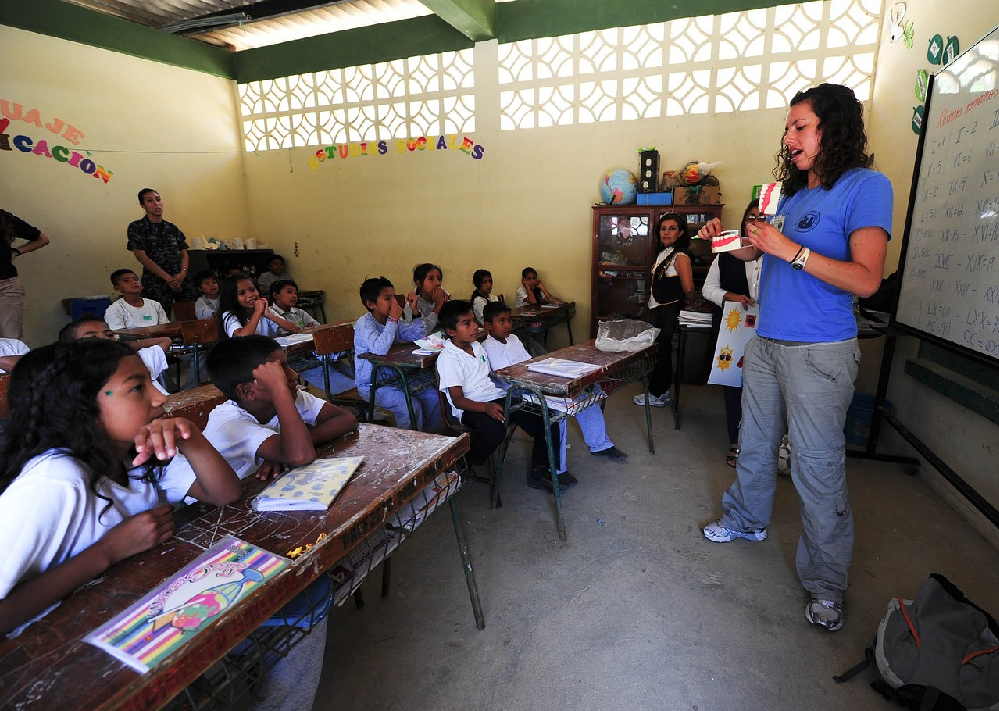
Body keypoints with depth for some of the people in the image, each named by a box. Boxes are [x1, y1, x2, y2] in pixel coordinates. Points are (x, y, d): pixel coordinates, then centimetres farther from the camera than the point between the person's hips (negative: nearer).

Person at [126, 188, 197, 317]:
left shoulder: (172, 228, 16)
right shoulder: (136, 228, 4)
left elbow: (183, 253, 14)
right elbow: (141, 256, -5)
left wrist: (183, 273, -7)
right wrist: (168, 278, -12)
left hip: (181, 280, 4)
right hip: (155, 283, -3)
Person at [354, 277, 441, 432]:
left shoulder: (394, 321, 4)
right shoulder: (364, 323, -19)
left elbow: (419, 336, 7)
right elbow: (380, 349, -36)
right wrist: (393, 319, -29)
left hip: (394, 377, 8)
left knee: (433, 396, -1)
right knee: (411, 406, -26)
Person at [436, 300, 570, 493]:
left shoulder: (478, 346, 17)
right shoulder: (448, 358, -8)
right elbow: (458, 399, -14)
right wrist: (486, 407, -30)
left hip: (498, 399, 8)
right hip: (471, 408, -7)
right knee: (495, 431, -40)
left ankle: (540, 473, 0)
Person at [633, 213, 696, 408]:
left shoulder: (680, 256, -16)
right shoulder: (663, 253, 13)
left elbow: (688, 288, -24)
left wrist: (690, 303, -6)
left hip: (668, 311, -9)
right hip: (657, 309, 9)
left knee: (660, 351, -1)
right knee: (660, 350, 15)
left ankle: (658, 395, 10)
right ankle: (662, 390, 27)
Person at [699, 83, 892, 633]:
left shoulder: (866, 186, -9)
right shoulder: (793, 193, 13)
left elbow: (866, 279, -18)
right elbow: (761, 251, 27)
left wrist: (789, 250, -21)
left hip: (819, 353, -7)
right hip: (767, 343, 7)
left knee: (818, 466, -1)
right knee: (754, 443, 17)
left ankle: (825, 583, 16)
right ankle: (747, 520, 39)